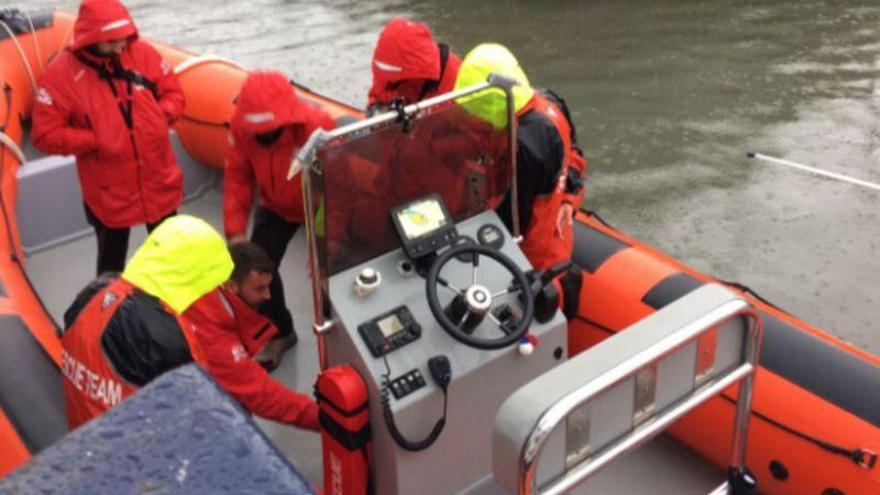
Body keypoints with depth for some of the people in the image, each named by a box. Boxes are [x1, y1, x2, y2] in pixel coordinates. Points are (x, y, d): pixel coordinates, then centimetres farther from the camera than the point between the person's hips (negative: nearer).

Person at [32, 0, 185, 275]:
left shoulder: (143, 54, -7)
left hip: (159, 182, 3)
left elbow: (173, 94, 5)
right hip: (109, 193, -3)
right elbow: (45, 135, -15)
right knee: (112, 261, 15)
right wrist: (95, 141, -22)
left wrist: (160, 115, -15)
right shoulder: (61, 74, -16)